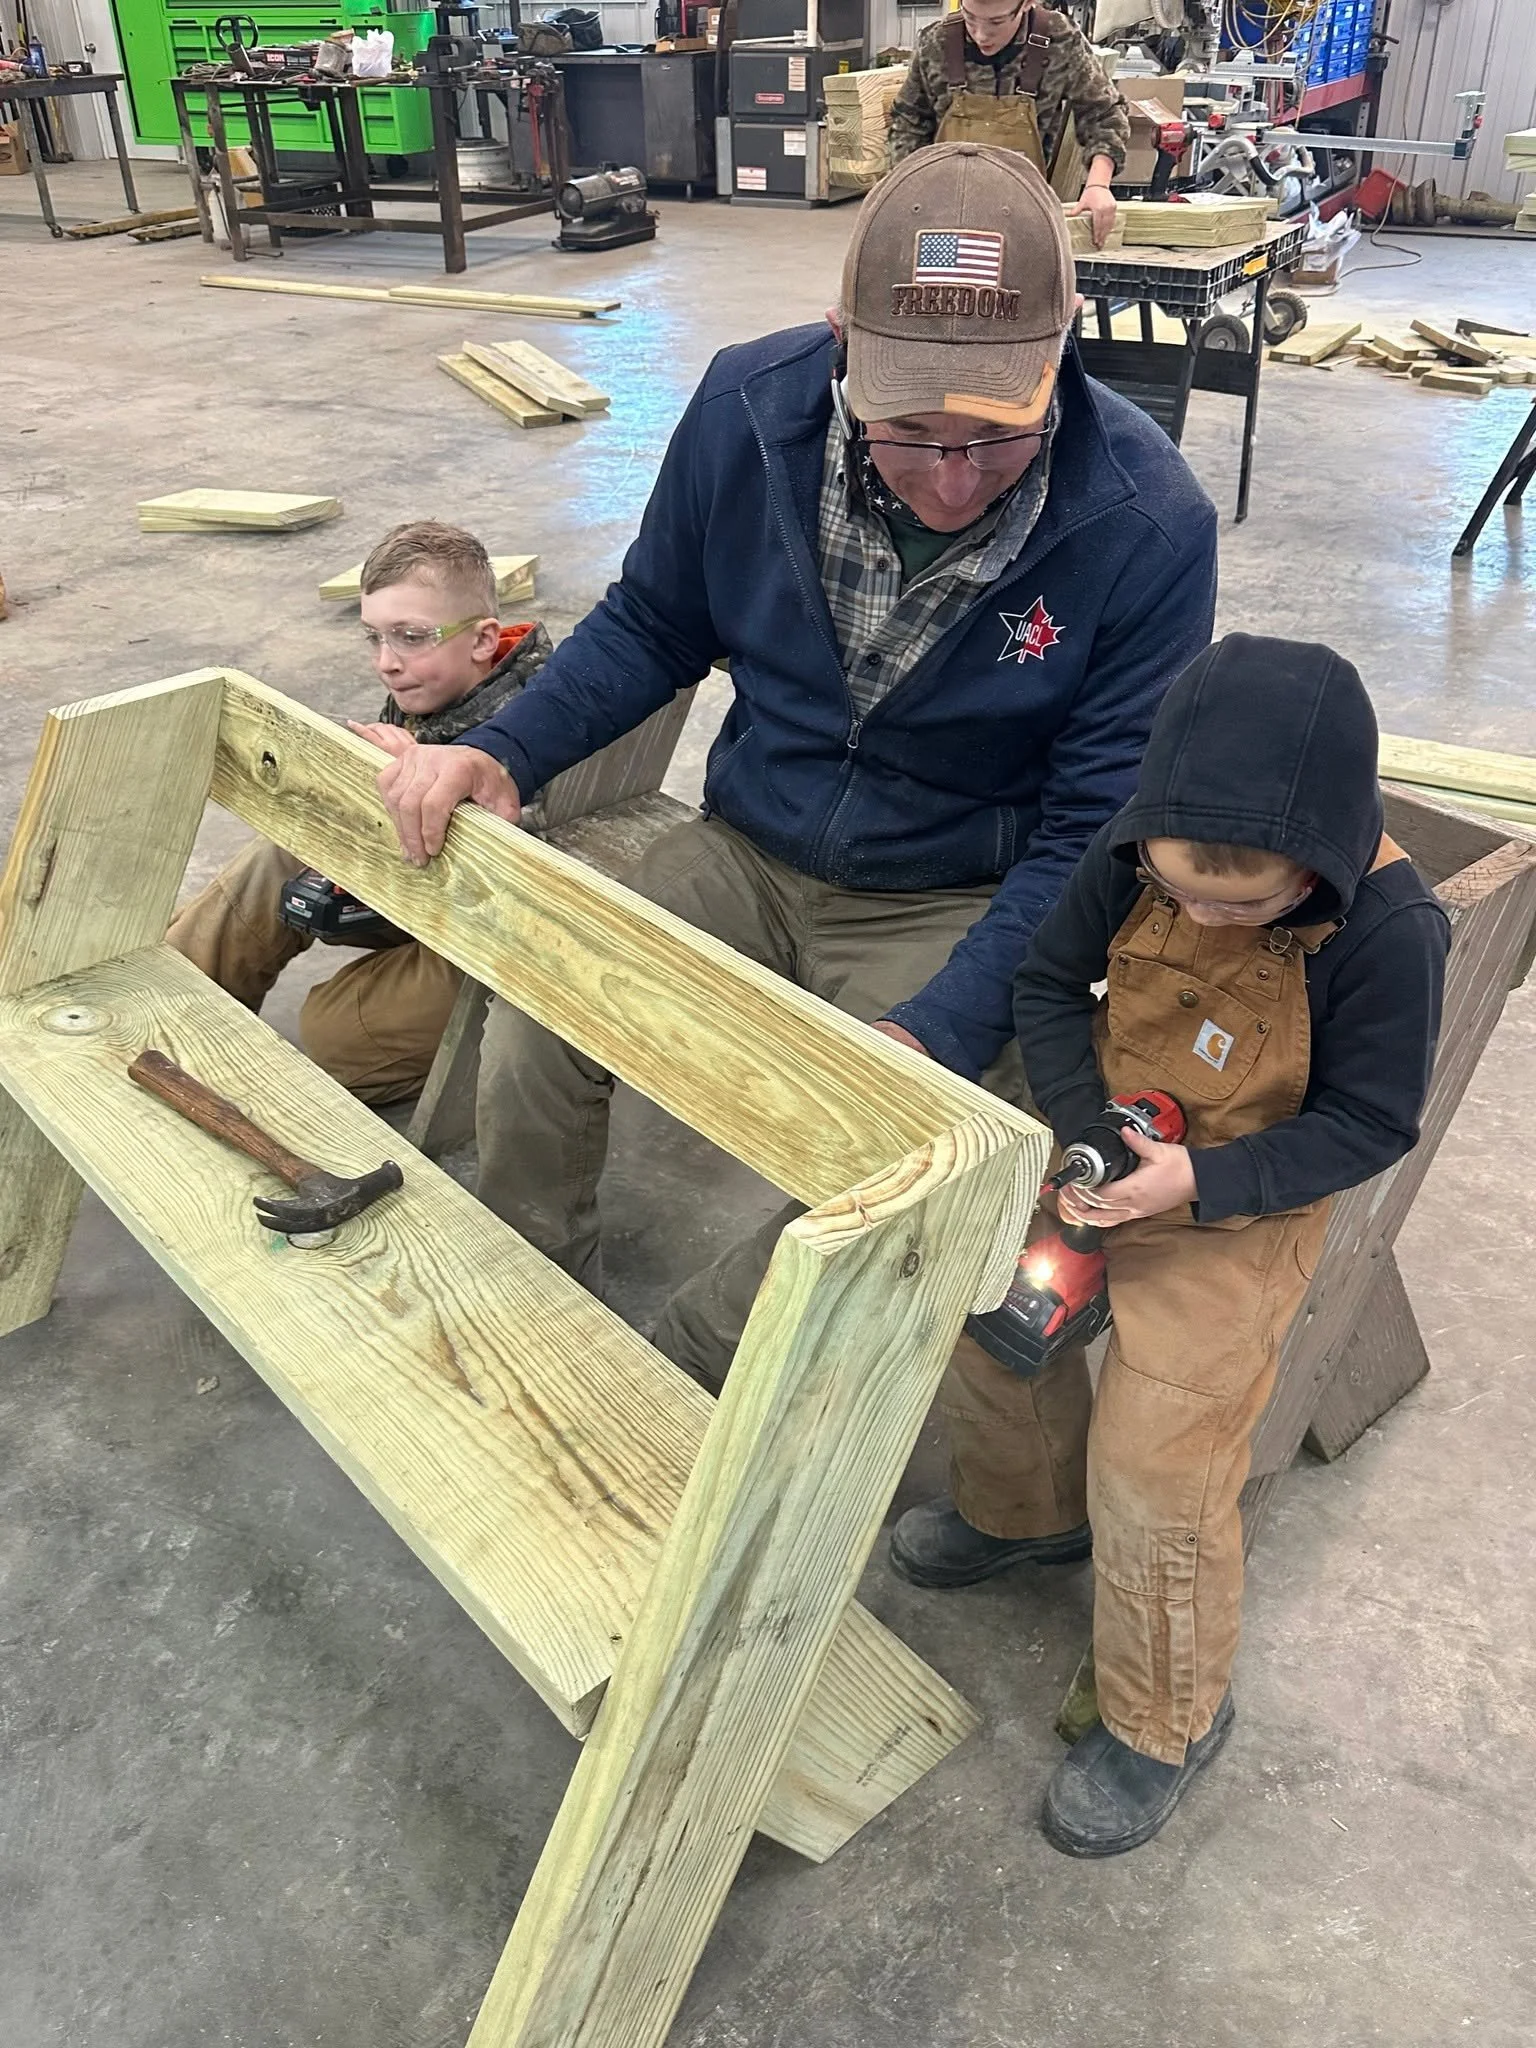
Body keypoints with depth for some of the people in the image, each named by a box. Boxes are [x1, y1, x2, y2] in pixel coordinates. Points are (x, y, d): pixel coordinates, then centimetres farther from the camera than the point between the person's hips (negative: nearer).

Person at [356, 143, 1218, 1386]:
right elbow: (654, 626, 4)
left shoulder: (1149, 525, -21)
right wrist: (504, 753, -12)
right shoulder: (749, 408, -13)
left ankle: (676, 1378, 3)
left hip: (956, 906, -2)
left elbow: (1094, 831, -16)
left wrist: (935, 1034, -29)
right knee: (533, 1028, -18)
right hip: (749, 854, 3)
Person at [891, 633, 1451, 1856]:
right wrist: (1082, 1130, -18)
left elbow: (1368, 1122, -17)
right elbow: (1050, 985, -3)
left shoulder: (1391, 932, -27)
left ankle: (1167, 1720, 20)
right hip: (1101, 1156, 6)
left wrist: (1203, 1184, -29)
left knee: (1150, 1468, -6)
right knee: (991, 1317, 14)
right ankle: (1027, 1510, 46)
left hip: (1238, 1215, -5)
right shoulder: (1138, 853, -16)